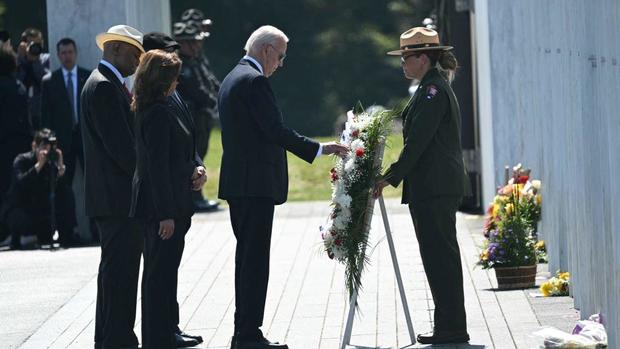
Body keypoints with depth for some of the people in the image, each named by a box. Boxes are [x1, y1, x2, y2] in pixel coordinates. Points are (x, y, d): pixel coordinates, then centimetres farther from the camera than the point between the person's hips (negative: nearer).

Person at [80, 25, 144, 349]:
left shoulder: (108, 84, 17)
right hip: (118, 197, -11)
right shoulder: (104, 87, -15)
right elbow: (120, 145, -20)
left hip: (114, 198, 11)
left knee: (117, 268, 15)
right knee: (120, 268, -9)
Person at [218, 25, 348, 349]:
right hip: (256, 183, -10)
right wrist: (320, 149, -13)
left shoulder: (231, 79, 17)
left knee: (247, 257, 13)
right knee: (255, 258, -8)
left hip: (238, 183, 10)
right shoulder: (254, 80, -14)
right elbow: (276, 131, -20)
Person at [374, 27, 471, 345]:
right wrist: (395, 175, 16)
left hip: (433, 187, -10)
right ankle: (450, 328, 16)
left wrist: (390, 178, -13)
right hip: (441, 186, 10)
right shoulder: (434, 88, 18)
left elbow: (418, 141, -17)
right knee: (441, 256, 12)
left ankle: (451, 328, -5)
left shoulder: (433, 91, -13)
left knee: (439, 256, -7)